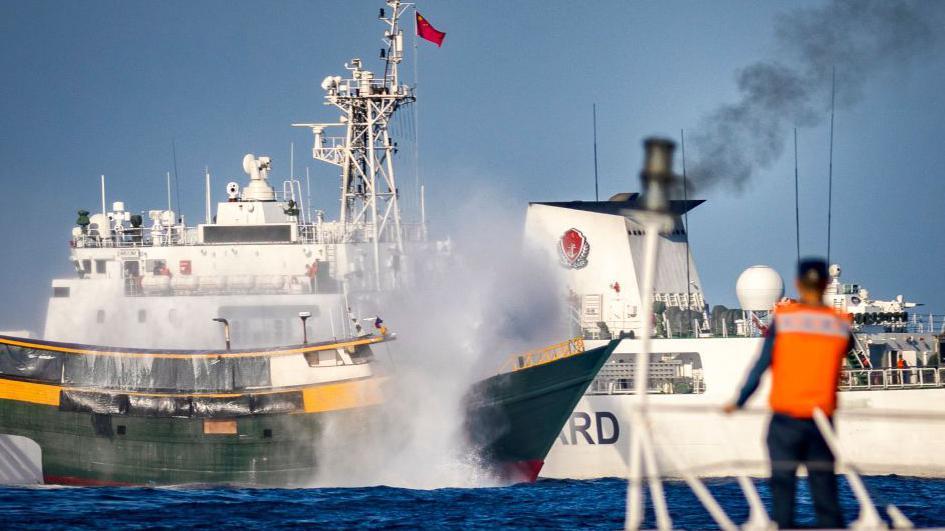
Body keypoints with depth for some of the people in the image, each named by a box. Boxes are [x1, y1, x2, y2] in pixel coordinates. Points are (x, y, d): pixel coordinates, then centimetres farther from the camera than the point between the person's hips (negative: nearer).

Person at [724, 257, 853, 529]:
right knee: (824, 488, 5)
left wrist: (739, 402, 7)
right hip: (822, 420, 2)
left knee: (783, 486, 1)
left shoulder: (783, 318, -3)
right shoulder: (840, 324, 1)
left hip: (786, 417, -2)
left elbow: (761, 365, -2)